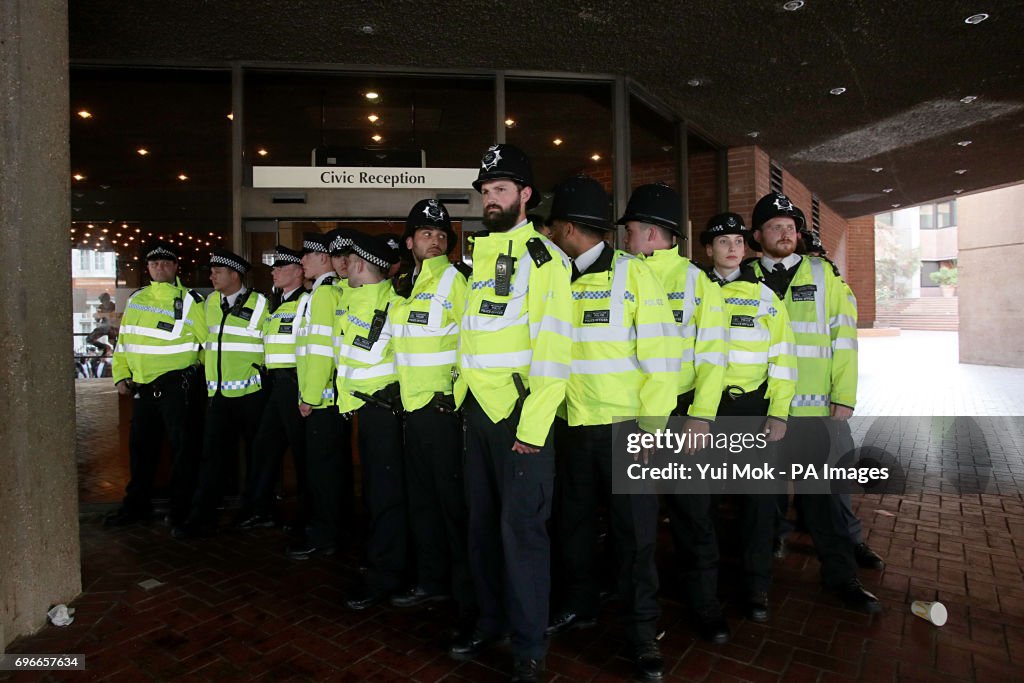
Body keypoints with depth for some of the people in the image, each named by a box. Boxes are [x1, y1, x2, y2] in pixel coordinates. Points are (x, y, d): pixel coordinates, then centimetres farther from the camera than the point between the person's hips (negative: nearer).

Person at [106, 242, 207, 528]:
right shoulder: (136, 299, 12)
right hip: (142, 386, 7)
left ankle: (182, 510, 14)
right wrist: (121, 375, 12)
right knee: (140, 448, 16)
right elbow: (124, 340, 18)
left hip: (175, 385, -6)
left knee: (182, 448, 1)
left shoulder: (189, 300, -6)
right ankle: (136, 506, 32)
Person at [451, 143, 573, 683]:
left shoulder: (543, 258, -7)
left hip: (520, 409, -7)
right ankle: (491, 622, 35)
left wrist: (534, 421, -18)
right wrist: (466, 396, 13)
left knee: (521, 526, 0)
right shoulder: (477, 257, 15)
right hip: (478, 406, 7)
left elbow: (554, 347, -14)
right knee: (483, 521, 16)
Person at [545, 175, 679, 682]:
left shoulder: (633, 272, -9)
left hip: (624, 428, -5)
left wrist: (650, 426, -13)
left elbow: (662, 354, -11)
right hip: (570, 426, 5)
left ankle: (642, 629, 26)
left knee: (634, 529, 7)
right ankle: (580, 605, 40)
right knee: (573, 521, 18)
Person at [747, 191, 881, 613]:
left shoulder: (824, 276, 5)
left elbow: (844, 337, 2)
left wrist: (844, 397, -4)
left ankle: (840, 574, 20)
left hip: (811, 408, -1)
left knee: (817, 491, 4)